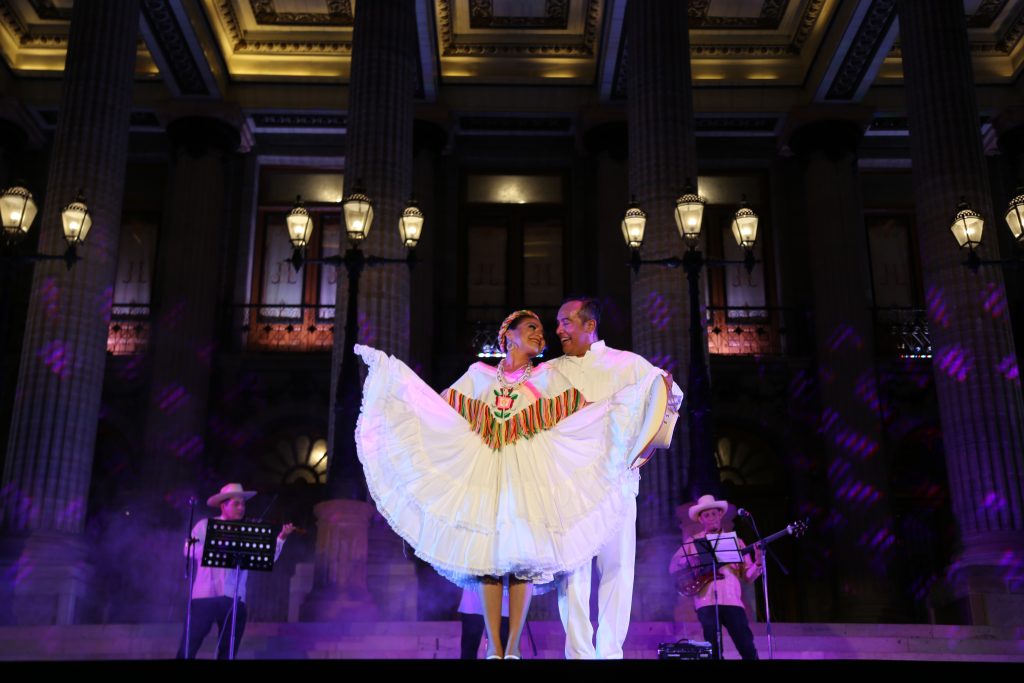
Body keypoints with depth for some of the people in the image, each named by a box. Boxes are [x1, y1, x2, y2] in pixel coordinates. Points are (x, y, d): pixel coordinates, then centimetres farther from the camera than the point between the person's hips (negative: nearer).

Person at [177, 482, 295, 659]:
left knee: (228, 653, 6)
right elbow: (189, 549, -7)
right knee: (187, 650, -4)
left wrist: (281, 538, -12)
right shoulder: (205, 526, 7)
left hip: (234, 599, 2)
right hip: (205, 595, -2)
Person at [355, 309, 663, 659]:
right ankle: (494, 647, -1)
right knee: (487, 552, -5)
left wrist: (646, 388, -2)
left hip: (527, 470, -1)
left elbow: (587, 411, 5)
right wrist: (386, 367, 12)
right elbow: (439, 408, 13)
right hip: (487, 469, 1)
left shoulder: (548, 377, 12)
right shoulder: (479, 375, 13)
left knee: (522, 554, -10)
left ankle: (513, 647, -4)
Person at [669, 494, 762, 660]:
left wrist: (758, 563, -10)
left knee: (747, 647, -8)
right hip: (706, 601, -1)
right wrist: (690, 561, -10)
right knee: (713, 647, -11)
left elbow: (748, 575, 11)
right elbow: (673, 567, 9)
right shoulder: (692, 542, 14)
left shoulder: (735, 541, 15)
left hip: (732, 600, 1)